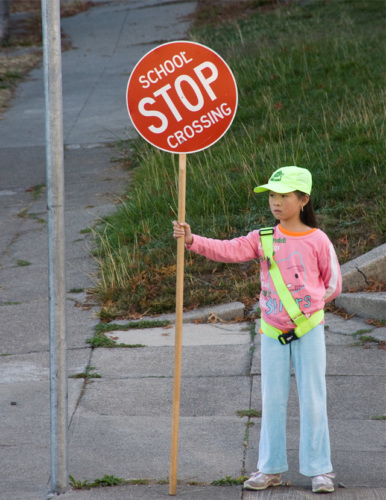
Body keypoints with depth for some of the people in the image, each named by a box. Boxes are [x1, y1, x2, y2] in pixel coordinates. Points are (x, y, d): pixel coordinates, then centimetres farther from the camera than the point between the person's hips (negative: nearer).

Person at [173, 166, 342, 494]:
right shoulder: (263, 238, 1)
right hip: (273, 330, 3)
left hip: (309, 328, -3)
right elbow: (228, 250, -13)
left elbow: (333, 285, 3)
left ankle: (319, 470, 8)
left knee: (313, 399, 1)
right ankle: (271, 468, 16)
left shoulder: (317, 240, -5)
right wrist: (192, 240, -27)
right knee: (272, 399, 7)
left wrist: (307, 304, -5)